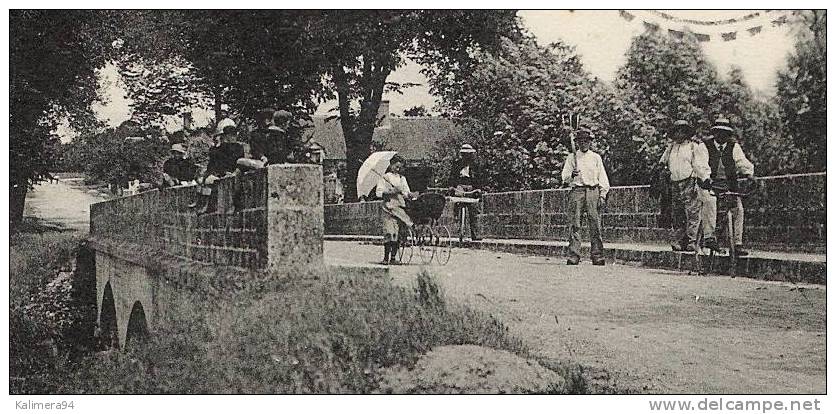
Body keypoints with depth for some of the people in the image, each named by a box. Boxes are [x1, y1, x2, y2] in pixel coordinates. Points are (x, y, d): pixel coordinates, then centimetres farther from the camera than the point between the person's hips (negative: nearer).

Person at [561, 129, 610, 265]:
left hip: (593, 191, 0)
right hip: (577, 191, 0)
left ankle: (597, 256, -5)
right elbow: (564, 177, 8)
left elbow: (602, 177, 12)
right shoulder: (572, 157, 13)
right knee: (575, 224, -7)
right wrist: (572, 175, -15)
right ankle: (574, 256, -8)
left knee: (595, 225, -6)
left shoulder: (596, 157, 15)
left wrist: (602, 195, 1)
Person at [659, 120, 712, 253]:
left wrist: (706, 178, -20)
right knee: (677, 215, 6)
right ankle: (679, 241, 10)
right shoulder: (671, 147, 20)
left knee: (692, 214, -10)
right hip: (675, 185, 6)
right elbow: (663, 163, 34)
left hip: (691, 183, -6)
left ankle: (692, 241, -11)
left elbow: (701, 165, -8)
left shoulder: (696, 146, 2)